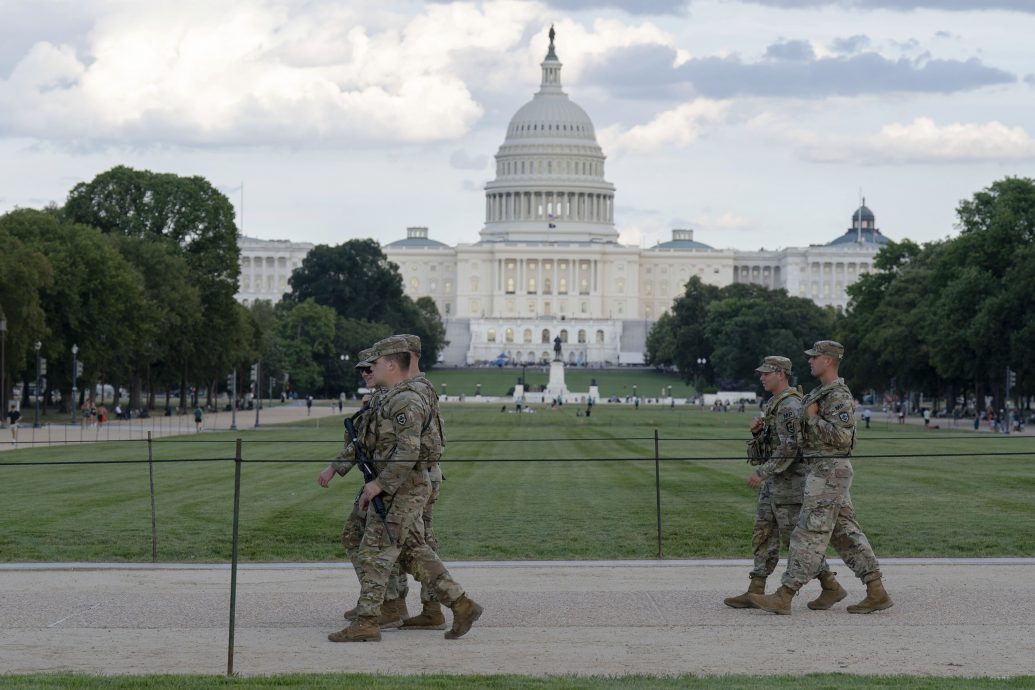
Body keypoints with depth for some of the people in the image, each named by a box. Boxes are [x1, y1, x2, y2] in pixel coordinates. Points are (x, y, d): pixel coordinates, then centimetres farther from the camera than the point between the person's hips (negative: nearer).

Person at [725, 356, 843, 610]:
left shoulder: (789, 406, -18)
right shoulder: (774, 404, 15)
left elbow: (789, 448, -25)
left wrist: (761, 472, -26)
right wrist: (756, 430, 1)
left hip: (789, 480, -10)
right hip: (774, 481, 10)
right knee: (763, 535, 6)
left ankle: (831, 587, 3)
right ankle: (755, 592, 6)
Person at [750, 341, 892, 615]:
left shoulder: (839, 397, -15)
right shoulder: (820, 393, 17)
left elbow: (842, 436, -26)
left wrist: (812, 418, -15)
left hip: (829, 472, -10)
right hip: (821, 471, 10)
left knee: (810, 533, -9)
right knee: (845, 534, 9)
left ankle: (784, 597, -9)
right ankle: (876, 593, 8)